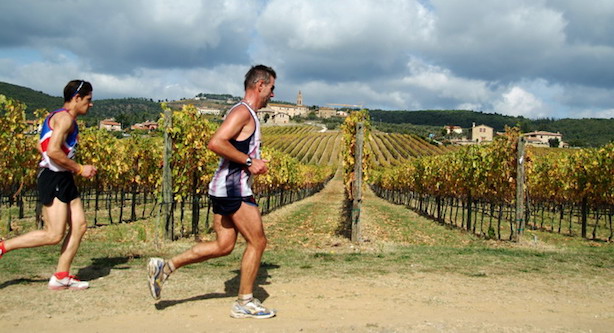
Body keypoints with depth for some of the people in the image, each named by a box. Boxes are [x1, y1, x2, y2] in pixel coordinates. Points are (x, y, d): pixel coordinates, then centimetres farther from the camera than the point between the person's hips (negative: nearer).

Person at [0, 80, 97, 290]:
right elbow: (53, 150, -24)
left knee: (79, 225, 5)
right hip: (53, 179, -10)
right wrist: (80, 169, -14)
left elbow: (42, 146, 20)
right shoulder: (65, 118, -13)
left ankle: (61, 277, 9)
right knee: (53, 235, -10)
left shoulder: (60, 117, 18)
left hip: (63, 179, 10)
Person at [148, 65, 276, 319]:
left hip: (224, 188, 10)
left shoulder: (247, 114, 19)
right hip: (233, 188, -10)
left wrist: (254, 163, 13)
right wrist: (249, 162, -20)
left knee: (223, 245, 11)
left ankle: (165, 266, 13)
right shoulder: (242, 112, -13)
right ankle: (245, 303, 9)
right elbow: (215, 143, -25)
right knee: (257, 242, -1)